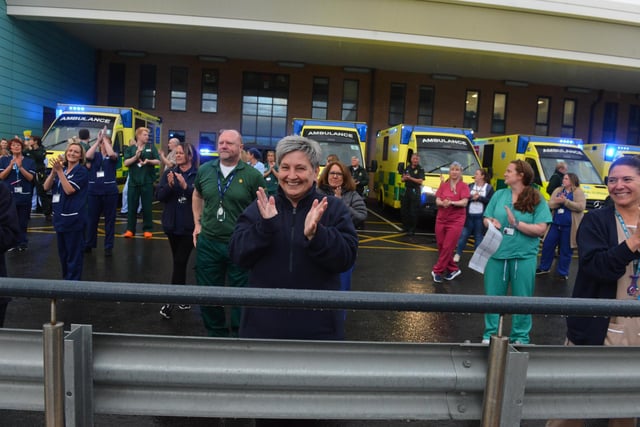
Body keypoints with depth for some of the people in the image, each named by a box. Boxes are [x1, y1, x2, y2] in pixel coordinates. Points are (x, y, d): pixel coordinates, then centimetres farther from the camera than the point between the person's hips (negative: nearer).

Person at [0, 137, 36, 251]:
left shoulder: (30, 161, 2)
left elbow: (30, 178, -7)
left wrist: (20, 167, -18)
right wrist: (11, 165, -14)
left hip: (24, 196, 0)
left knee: (23, 222, 6)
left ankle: (22, 243, 16)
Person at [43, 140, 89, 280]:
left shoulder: (82, 171, -8)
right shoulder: (61, 169, 11)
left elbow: (69, 190, -18)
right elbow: (46, 187, 2)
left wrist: (59, 171, -19)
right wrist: (53, 171, -12)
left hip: (74, 218, -7)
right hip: (59, 216, 7)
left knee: (73, 253, -1)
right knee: (62, 252, 18)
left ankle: (73, 281, 8)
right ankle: (66, 278, 32)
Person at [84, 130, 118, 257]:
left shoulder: (113, 156, 2)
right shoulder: (95, 155, 6)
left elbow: (111, 154, -21)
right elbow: (88, 156, -16)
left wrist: (105, 138, -14)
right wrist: (98, 140, -14)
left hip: (110, 191, -2)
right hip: (94, 191, 2)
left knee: (109, 219, 4)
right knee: (92, 218, 10)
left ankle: (109, 246, 12)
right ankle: (89, 244, 25)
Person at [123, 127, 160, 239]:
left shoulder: (151, 147, 5)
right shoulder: (130, 148, 5)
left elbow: (158, 161, 1)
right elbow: (126, 163, -3)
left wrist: (148, 161, -17)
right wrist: (135, 157, -17)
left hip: (147, 181, -1)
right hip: (133, 181, 1)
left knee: (147, 206, 4)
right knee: (131, 206, 5)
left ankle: (147, 229, 14)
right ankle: (130, 229, 13)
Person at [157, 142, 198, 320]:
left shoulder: (198, 174, -7)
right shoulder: (169, 173, 5)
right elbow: (159, 196, -1)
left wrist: (185, 186, -25)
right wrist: (169, 185, -18)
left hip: (189, 226, -4)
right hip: (172, 224, 5)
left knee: (180, 263, -4)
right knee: (178, 262, 14)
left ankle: (171, 302, 2)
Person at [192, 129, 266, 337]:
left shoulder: (253, 175, -9)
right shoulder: (205, 170, 3)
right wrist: (198, 223, 12)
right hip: (208, 243, 4)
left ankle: (239, 334, 31)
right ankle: (216, 333, 37)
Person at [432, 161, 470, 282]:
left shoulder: (464, 186, -2)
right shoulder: (443, 185, 8)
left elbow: (464, 202, -11)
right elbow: (437, 201, 2)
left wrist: (451, 202, -26)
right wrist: (442, 203, -20)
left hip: (456, 221, -4)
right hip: (441, 219, 4)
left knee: (447, 247, -6)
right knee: (441, 247, 6)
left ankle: (437, 271, 5)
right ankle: (453, 269, 21)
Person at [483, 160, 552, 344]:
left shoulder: (537, 200, -4)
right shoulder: (499, 195, 5)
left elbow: (540, 229, -11)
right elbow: (486, 219, 8)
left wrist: (516, 223, -19)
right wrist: (491, 222, -14)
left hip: (523, 256, -3)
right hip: (496, 253, 3)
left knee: (521, 298, 10)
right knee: (492, 295, 11)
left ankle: (520, 337, 25)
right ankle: (490, 334, 25)